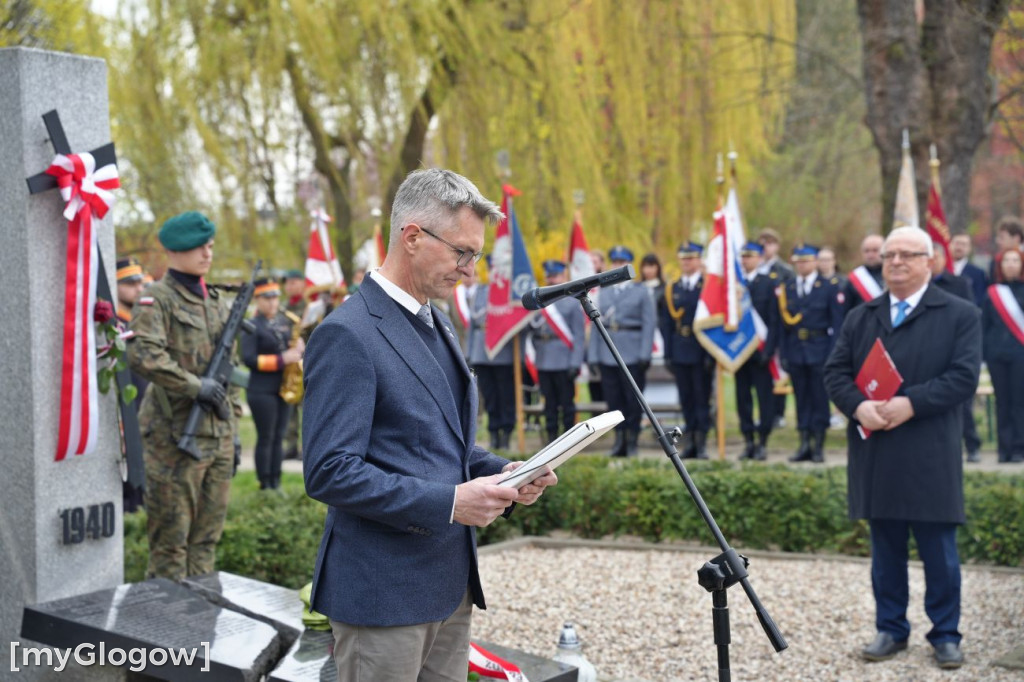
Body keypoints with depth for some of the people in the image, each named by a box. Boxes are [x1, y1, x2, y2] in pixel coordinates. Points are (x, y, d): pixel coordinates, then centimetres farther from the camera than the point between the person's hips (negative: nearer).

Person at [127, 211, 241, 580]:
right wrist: (195, 386, -21)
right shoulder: (156, 299, -6)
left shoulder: (217, 303, 17)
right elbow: (142, 355, -23)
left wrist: (233, 430, 18)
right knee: (171, 537, -1)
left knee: (207, 535, 11)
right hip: (176, 435, -7)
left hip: (217, 437, 7)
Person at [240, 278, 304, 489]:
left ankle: (276, 484, 16)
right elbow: (249, 359, -15)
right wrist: (281, 360, -19)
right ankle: (265, 486, 6)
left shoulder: (286, 322, 11)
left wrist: (298, 349, -4)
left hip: (283, 388, 6)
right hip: (262, 391, -6)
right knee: (265, 438, -1)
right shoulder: (253, 327, -7)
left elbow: (294, 345, 20)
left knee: (278, 437, 10)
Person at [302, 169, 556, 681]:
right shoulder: (347, 335, -15)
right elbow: (329, 472, -21)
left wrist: (501, 472, 3)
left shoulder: (437, 325, 14)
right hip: (384, 594, -8)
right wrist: (450, 502, -24)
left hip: (451, 583, 8)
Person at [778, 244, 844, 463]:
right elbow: (783, 323, 9)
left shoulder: (830, 286, 1)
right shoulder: (786, 289, 10)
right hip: (795, 352, 3)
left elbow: (837, 322, -3)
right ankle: (805, 444, 13)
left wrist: (833, 353, -11)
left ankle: (818, 446, 7)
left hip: (820, 352, -3)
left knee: (820, 399, 0)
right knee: (801, 399, 7)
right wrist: (784, 353, 3)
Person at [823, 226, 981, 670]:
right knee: (885, 550, 11)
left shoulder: (960, 315, 1)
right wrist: (858, 406, -13)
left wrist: (911, 403, -19)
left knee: (939, 550, 3)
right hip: (876, 460, 4)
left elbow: (963, 376, -9)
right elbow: (836, 371, 7)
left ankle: (945, 635, 15)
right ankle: (890, 630, 22)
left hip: (930, 460, -3)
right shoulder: (860, 318, 13)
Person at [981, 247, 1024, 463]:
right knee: (1002, 402, 5)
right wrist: (985, 351, 3)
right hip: (997, 355, 2)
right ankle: (1004, 448, 10)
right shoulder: (992, 293, 8)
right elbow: (984, 325, 10)